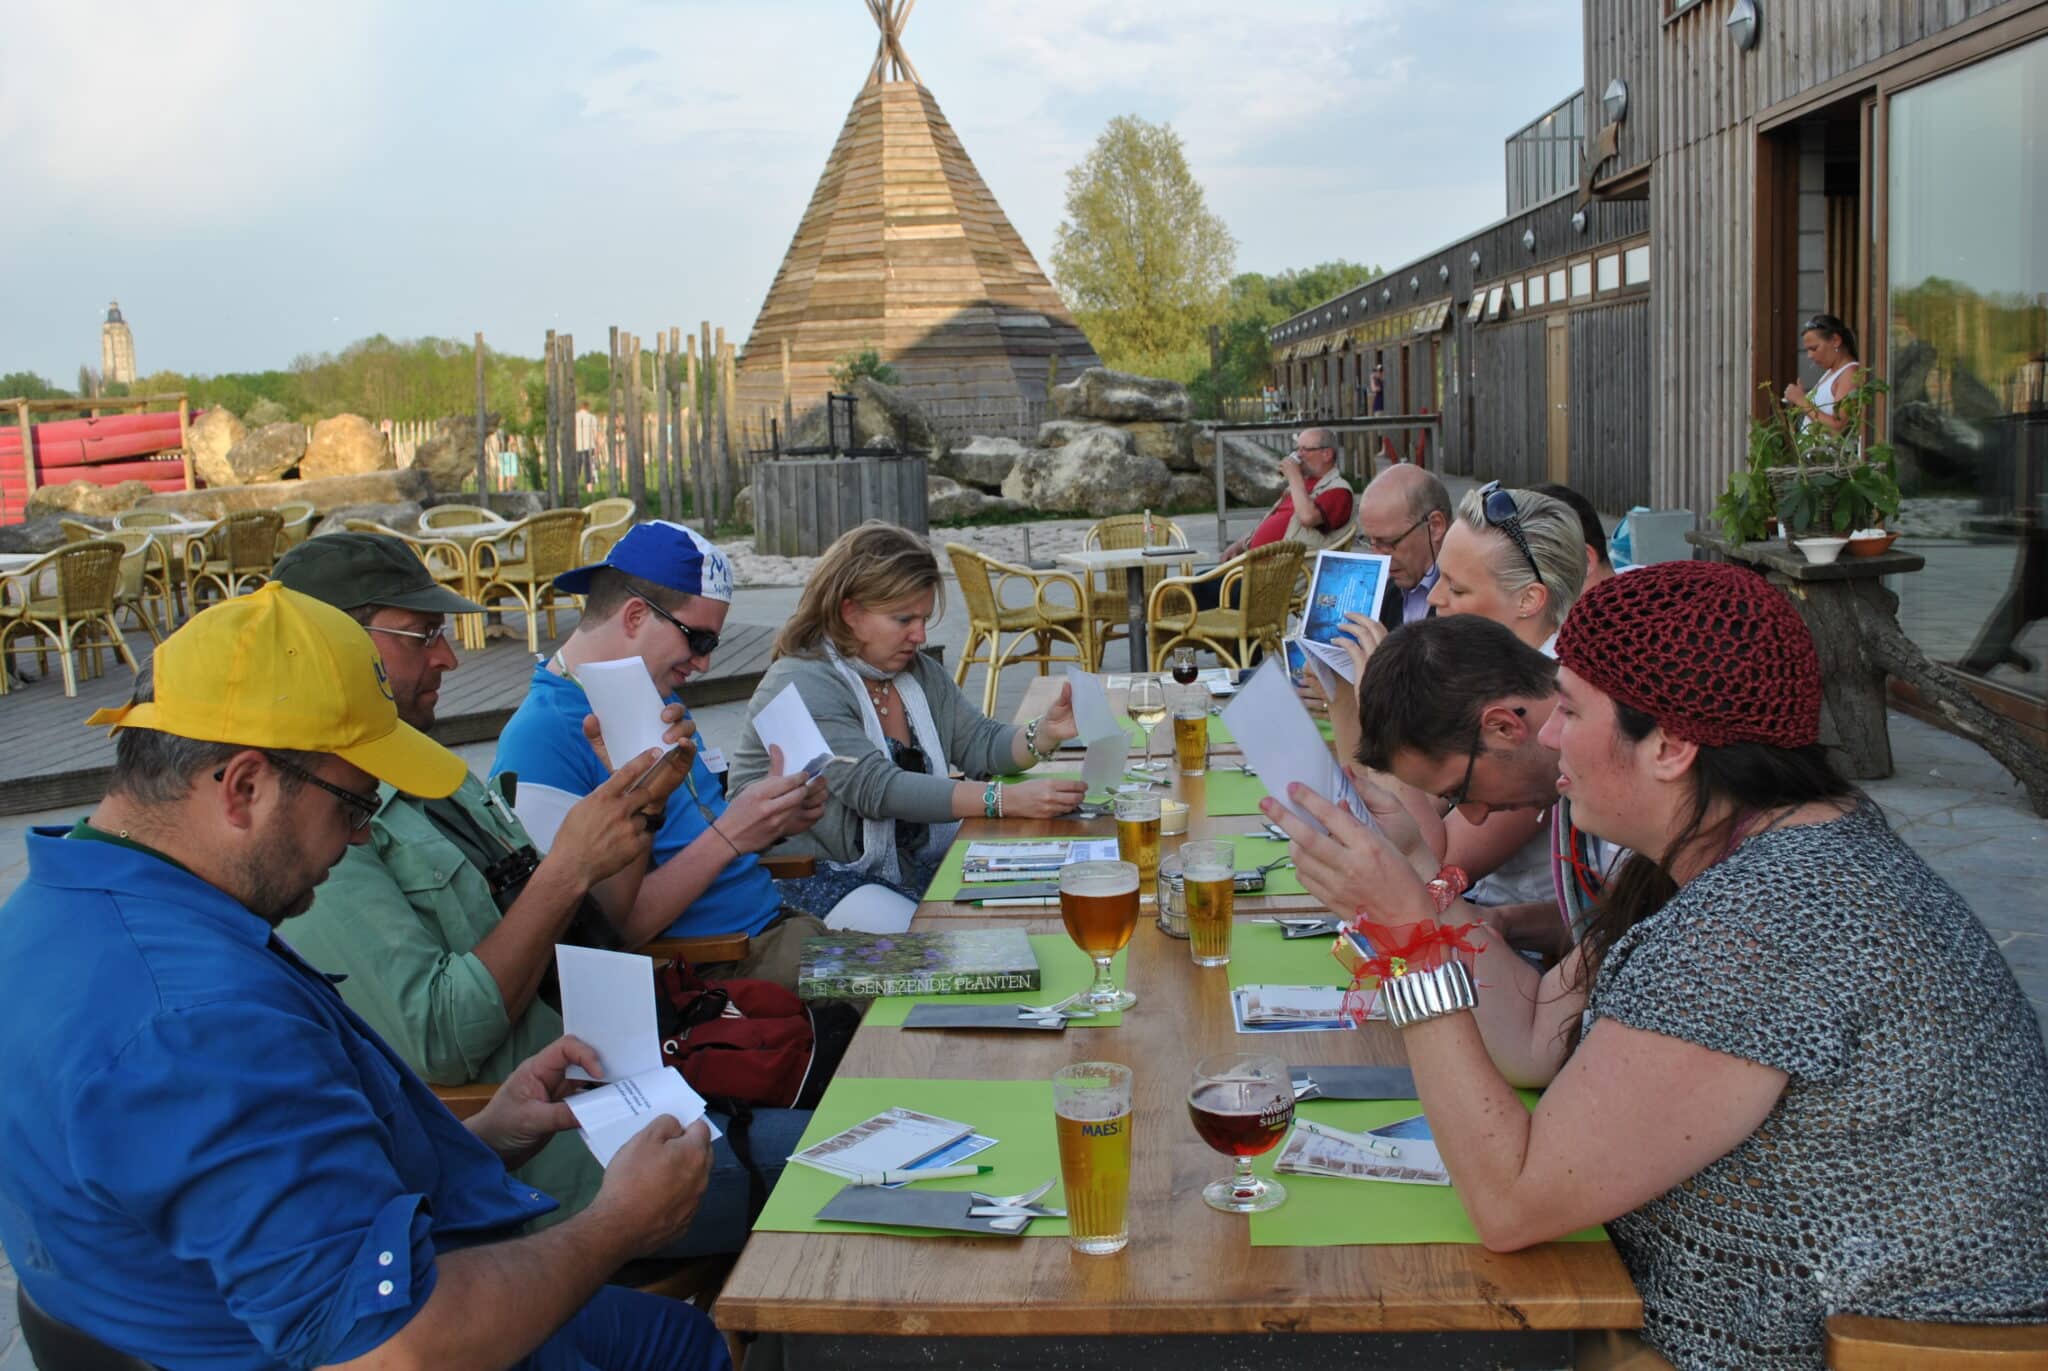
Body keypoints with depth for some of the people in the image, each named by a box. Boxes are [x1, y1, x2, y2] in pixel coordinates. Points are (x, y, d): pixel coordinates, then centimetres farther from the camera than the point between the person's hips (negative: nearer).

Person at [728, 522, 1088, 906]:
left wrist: (1045, 734, -13)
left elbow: (982, 745, 9)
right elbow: (875, 788, -25)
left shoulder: (920, 674, 13)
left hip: (916, 871, 8)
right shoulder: (800, 686, -14)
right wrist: (1006, 800, -31)